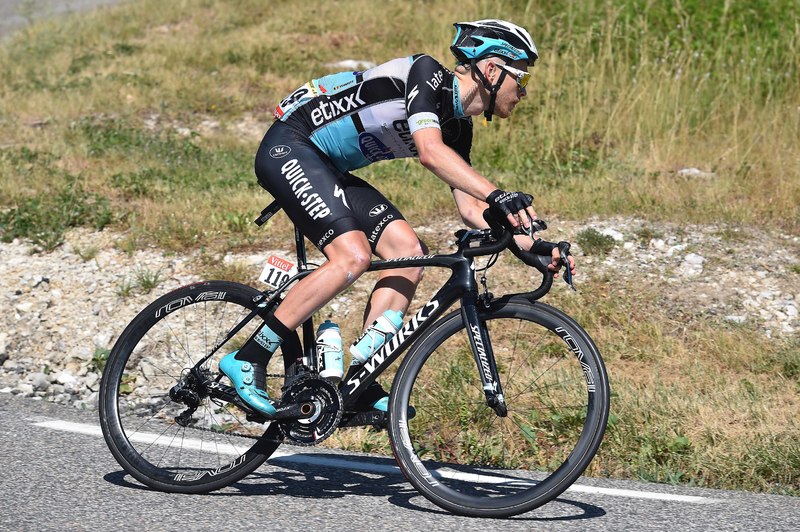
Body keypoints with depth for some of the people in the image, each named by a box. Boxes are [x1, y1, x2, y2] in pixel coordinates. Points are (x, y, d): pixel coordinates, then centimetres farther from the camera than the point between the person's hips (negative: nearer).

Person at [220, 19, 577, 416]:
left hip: (328, 168, 10)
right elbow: (430, 152, -33)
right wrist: (498, 196, -43)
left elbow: (469, 207, 8)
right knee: (353, 255, -25)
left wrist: (533, 245, -3)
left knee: (408, 251, -5)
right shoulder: (426, 72, -17)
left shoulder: (458, 127, 8)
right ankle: (247, 359, -17)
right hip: (288, 148, -9)